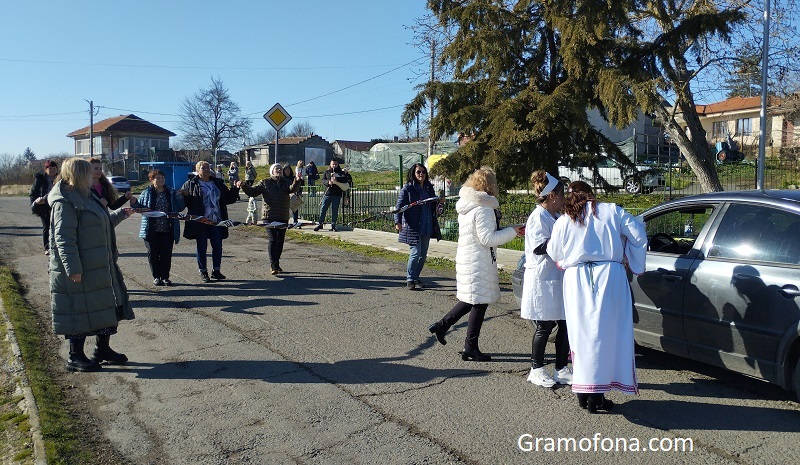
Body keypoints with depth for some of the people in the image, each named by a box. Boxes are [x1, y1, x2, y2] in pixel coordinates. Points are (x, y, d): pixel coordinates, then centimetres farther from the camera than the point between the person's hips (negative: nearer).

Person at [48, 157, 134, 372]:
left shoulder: (87, 196, 15)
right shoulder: (64, 202, -16)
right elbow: (63, 238, -21)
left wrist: (120, 214, 33)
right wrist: (73, 268, -24)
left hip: (100, 267, 10)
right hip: (79, 271, -10)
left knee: (109, 307, 15)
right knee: (80, 311, 1)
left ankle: (103, 349, 28)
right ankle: (75, 357, 15)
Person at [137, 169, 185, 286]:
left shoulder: (172, 192, 7)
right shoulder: (147, 193, 4)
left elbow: (180, 208, 8)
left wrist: (180, 197, -8)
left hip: (167, 230, 1)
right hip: (152, 230, -1)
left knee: (166, 254, 2)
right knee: (153, 253, 4)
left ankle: (165, 277, 13)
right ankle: (156, 277, 15)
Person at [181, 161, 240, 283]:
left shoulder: (218, 183, 13)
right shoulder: (191, 184, 1)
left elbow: (228, 198, 18)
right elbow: (183, 201, -1)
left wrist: (235, 189, 4)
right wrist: (185, 196, -23)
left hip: (216, 221, 4)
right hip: (200, 222, -4)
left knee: (217, 246, 6)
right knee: (202, 247, 3)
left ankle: (216, 270, 19)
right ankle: (203, 272, 12)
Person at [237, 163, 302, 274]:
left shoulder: (286, 182, 9)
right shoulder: (265, 183, 4)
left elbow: (292, 189, -12)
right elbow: (252, 192, 2)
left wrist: (297, 181, -32)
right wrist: (244, 186, -16)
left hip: (283, 217, 4)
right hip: (270, 216, -3)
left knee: (280, 240, 9)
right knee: (273, 239, -13)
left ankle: (275, 265, 21)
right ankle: (274, 265, -13)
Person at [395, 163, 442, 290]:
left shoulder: (429, 188, 12)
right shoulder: (407, 188, -5)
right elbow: (399, 206, -10)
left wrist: (439, 201, 7)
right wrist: (398, 222, -22)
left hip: (427, 227, 6)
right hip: (413, 227, -6)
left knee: (423, 254, 10)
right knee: (415, 253, -9)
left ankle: (415, 277, 24)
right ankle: (410, 280, 5)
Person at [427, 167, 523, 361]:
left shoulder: (466, 205, 11)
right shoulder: (483, 209, -19)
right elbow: (488, 238, -21)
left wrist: (509, 231, 14)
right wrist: (512, 231, -11)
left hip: (466, 257, 9)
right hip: (479, 263, -9)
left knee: (471, 300, 22)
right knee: (480, 303, 2)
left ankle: (442, 325, 24)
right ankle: (470, 348, 12)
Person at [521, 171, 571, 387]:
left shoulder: (555, 217, 15)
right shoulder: (538, 217, -12)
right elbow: (539, 247, -20)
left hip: (558, 279, 8)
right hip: (542, 281, -8)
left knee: (566, 325, 7)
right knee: (544, 327, 0)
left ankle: (561, 369, 19)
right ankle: (536, 369, 16)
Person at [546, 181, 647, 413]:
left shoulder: (562, 221, 7)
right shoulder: (611, 211, 4)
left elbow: (554, 254, 13)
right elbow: (638, 235, 4)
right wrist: (636, 264, 17)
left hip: (576, 281, 2)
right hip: (609, 277, -1)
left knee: (581, 334, 11)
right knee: (604, 333, 2)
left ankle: (583, 393, 17)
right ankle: (596, 396, 3)